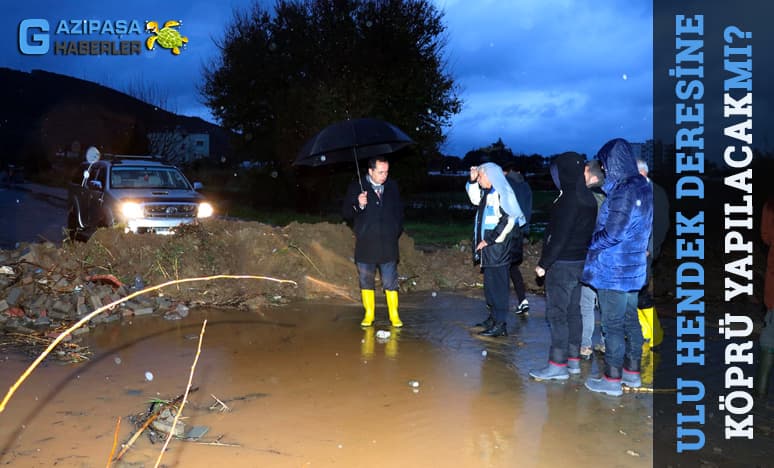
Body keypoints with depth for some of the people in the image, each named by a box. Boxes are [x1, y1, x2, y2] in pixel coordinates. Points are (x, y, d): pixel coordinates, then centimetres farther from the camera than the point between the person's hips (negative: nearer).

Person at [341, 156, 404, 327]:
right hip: (365, 245, -1)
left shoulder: (392, 188, 8)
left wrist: (397, 231, 10)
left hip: (388, 245, 1)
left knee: (390, 282, 2)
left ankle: (394, 315, 12)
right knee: (366, 281, 8)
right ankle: (369, 315, 20)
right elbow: (345, 213, -4)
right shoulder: (356, 188, -1)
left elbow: (399, 212, 20)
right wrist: (358, 205, -22)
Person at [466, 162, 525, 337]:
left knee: (497, 285, -6)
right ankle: (493, 317, 28)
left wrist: (489, 240, -18)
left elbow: (508, 221, -22)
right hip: (489, 248, 10)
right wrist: (472, 181, 17)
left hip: (497, 247, -10)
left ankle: (500, 324, -1)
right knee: (490, 284, 17)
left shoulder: (501, 193, -15)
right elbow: (475, 199, 33)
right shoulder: (487, 193, 13)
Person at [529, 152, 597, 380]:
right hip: (581, 262, 9)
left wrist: (544, 263, -15)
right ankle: (573, 360, 23)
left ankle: (558, 365, 1)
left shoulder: (569, 198, -18)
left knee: (556, 314, -3)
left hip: (563, 264, -9)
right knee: (573, 312, 15)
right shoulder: (588, 198, 11)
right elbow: (587, 231, 15)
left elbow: (559, 235, -21)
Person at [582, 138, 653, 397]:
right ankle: (632, 372, 29)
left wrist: (592, 244, -7)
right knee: (630, 320, 17)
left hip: (614, 270, -9)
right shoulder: (643, 187, 8)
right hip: (633, 268, 9)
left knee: (613, 325, 1)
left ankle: (612, 379, 11)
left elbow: (612, 233, -23)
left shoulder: (623, 191, -21)